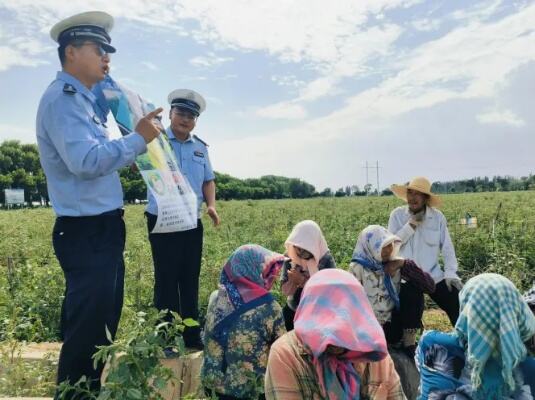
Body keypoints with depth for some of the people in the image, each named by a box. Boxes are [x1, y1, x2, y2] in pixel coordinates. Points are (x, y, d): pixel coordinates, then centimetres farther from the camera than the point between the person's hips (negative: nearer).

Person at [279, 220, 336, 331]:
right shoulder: (290, 257, -11)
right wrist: (293, 281, -30)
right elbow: (285, 291, -10)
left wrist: (302, 280, -31)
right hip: (292, 312, 3)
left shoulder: (326, 260, -18)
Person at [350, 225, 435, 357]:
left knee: (412, 288, -16)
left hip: (394, 323, 4)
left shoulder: (395, 263, -2)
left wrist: (405, 264, -17)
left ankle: (409, 343, -7)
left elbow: (430, 286, -9)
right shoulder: (357, 268, -11)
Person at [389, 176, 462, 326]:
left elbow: (447, 248, -1)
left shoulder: (438, 217, -3)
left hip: (434, 276, 1)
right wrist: (411, 224, -16)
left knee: (458, 305, -4)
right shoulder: (397, 215, -3)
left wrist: (451, 273, -12)